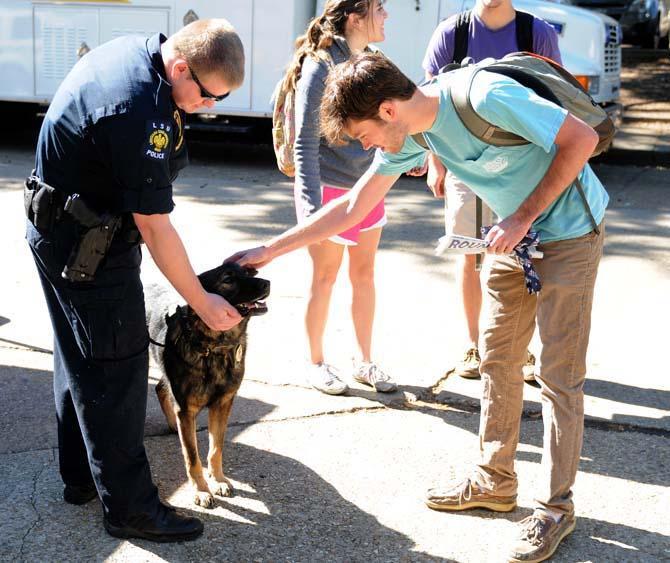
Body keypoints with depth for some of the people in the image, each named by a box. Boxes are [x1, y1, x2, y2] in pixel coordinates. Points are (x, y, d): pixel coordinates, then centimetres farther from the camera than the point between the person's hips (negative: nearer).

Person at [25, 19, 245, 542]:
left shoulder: (135, 47, -1)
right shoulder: (142, 115, -31)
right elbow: (156, 229, -26)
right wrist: (202, 302, -16)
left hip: (56, 231, 10)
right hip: (86, 247, -10)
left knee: (78, 360, 19)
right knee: (116, 373, -2)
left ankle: (80, 477, 34)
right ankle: (129, 507, 9)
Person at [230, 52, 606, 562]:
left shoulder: (484, 98, -31)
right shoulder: (410, 135, -6)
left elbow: (582, 138, -23)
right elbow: (353, 208, 1)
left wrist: (523, 217, -22)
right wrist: (268, 251, -1)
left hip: (569, 233, -8)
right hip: (515, 234, 8)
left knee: (560, 375, -3)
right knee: (498, 357, 12)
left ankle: (556, 507, 11)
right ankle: (495, 481, 28)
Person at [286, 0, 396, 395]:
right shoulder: (321, 66, -16)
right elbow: (306, 143, -17)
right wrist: (312, 207, -22)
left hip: (367, 186, 7)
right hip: (330, 188, -7)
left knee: (365, 275, 13)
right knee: (325, 278, 5)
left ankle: (365, 361, 27)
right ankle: (316, 363, 23)